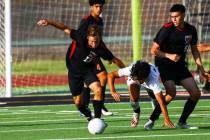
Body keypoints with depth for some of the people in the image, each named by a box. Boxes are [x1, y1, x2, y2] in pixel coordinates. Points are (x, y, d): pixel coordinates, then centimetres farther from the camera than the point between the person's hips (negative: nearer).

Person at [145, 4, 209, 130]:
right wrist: (169, 56, -27)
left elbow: (194, 50, 14)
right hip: (164, 65, -6)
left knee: (196, 93, -3)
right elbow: (154, 50, -12)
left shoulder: (191, 30, 0)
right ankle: (151, 121, -16)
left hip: (180, 65, 6)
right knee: (171, 93, -26)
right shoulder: (167, 29, -16)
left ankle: (182, 122, 10)